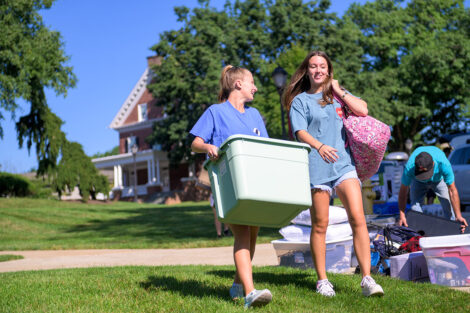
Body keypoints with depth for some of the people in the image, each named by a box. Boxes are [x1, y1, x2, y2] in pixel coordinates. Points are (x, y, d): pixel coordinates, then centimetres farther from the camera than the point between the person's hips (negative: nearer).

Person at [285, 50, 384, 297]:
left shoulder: (337, 94, 19)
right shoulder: (300, 100, 9)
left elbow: (362, 110, 4)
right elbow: (300, 132, -5)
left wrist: (338, 91, 5)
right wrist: (320, 146, -23)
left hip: (344, 163, 2)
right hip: (316, 166, -2)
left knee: (358, 218, -11)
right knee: (320, 225, 1)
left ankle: (367, 279, -11)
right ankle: (322, 280, 12)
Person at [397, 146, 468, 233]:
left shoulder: (444, 164, -43)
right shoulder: (409, 167, -41)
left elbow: (452, 191, -32)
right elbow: (403, 191, -25)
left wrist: (458, 216, -31)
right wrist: (402, 216, -26)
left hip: (439, 179, 0)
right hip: (418, 182, 0)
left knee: (449, 205, -12)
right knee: (415, 207, -18)